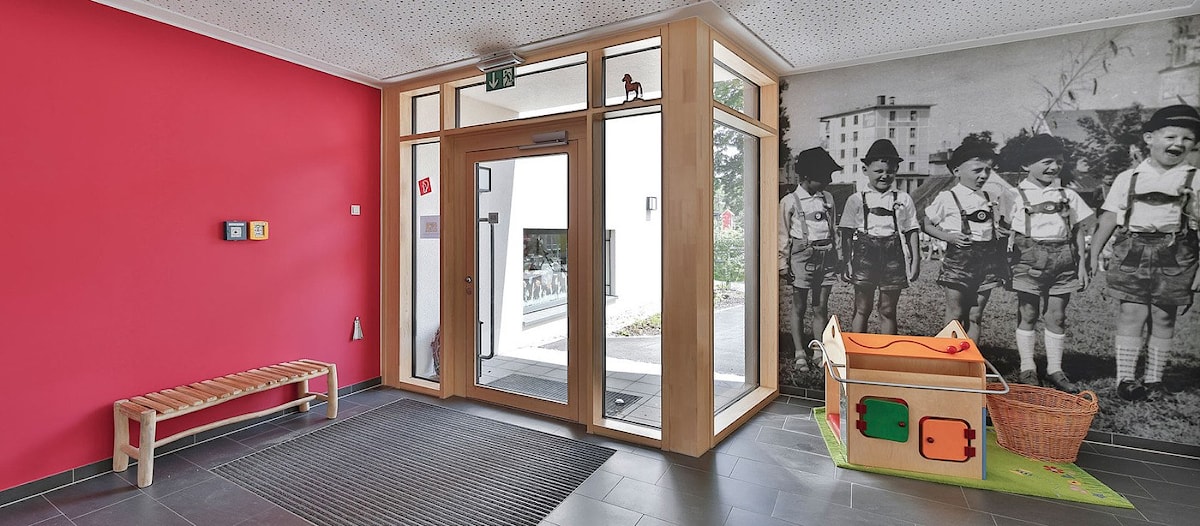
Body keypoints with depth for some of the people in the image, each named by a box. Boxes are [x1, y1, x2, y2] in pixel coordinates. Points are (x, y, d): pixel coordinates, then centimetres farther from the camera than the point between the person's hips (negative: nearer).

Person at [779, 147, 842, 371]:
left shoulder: (828, 198, 11)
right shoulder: (790, 201, -4)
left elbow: (832, 229, 18)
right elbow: (783, 235, -3)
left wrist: (834, 257, 17)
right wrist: (783, 264, -6)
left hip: (826, 255, 5)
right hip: (803, 254, -4)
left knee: (821, 307, 7)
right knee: (799, 307, 4)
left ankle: (819, 352, 16)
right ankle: (800, 353, 14)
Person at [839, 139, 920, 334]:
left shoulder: (904, 199, 8)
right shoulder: (856, 200, 4)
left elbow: (912, 232, 9)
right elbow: (846, 233, 3)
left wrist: (915, 260, 3)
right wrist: (846, 263, -2)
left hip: (893, 256, 1)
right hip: (865, 254, -1)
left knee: (888, 311, 9)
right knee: (862, 310, 5)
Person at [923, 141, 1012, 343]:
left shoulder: (991, 199, 11)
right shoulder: (947, 198, -3)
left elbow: (1001, 230, 20)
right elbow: (927, 224, 1)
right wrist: (948, 236, -14)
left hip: (987, 258, 5)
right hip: (959, 257, -4)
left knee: (975, 316, 9)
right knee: (955, 314, 0)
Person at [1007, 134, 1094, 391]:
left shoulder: (1068, 195, 11)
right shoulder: (1017, 195, 0)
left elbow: (1079, 230, 14)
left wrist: (1082, 263, 9)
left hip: (1063, 260, 4)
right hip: (1029, 258, -3)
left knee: (1057, 315, 7)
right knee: (1028, 314, 2)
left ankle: (1055, 370, 17)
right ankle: (1027, 369, 11)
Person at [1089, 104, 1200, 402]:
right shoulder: (1128, 179, 5)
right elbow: (1108, 220, 5)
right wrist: (1092, 258, -1)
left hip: (1174, 257, 1)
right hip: (1132, 252, -1)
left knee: (1163, 319, 7)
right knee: (1130, 315, -4)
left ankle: (1153, 380, 19)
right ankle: (1125, 379, 1)